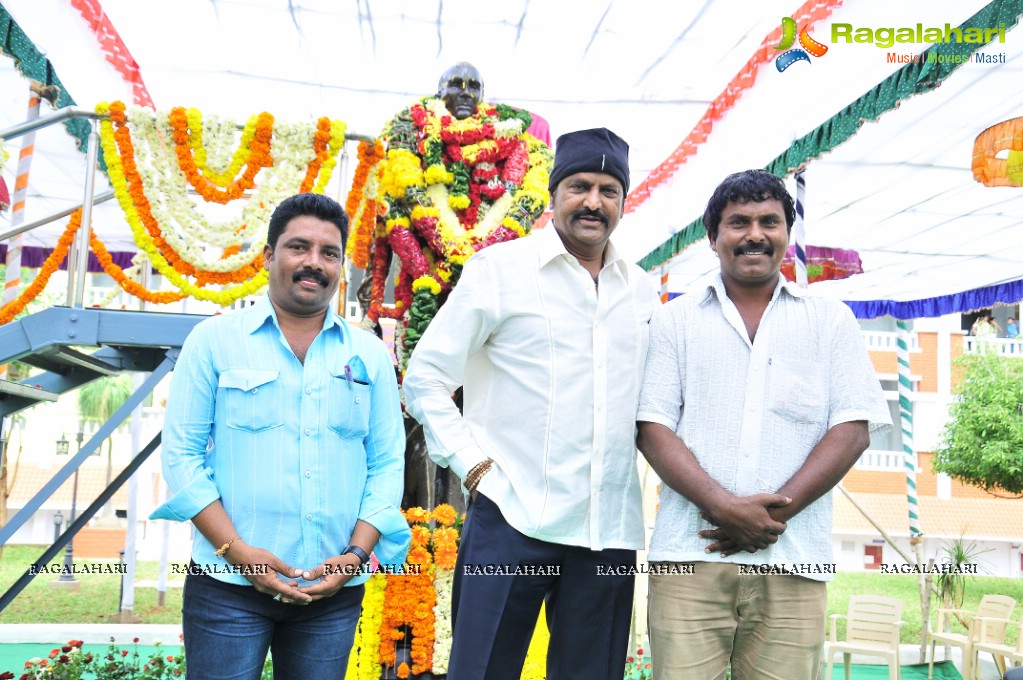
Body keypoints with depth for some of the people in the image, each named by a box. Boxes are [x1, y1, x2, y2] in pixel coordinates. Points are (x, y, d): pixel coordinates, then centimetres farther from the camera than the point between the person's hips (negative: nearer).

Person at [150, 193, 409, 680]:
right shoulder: (214, 340, 2)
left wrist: (358, 554, -7)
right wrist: (237, 550, -11)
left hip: (334, 592, 2)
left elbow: (387, 465, 6)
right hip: (228, 585, -2)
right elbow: (181, 454, -2)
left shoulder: (370, 355, 8)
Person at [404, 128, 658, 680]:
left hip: (611, 530, 4)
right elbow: (425, 377, -1)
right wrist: (473, 464, -8)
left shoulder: (642, 290, 11)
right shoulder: (499, 268, -1)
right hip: (513, 517, -4)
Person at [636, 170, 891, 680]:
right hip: (690, 555, 0)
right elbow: (653, 427, 2)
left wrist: (777, 510, -9)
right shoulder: (675, 321, 11)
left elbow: (853, 428, 4)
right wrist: (723, 506, -12)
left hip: (792, 563, 1)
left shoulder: (831, 321, 13)